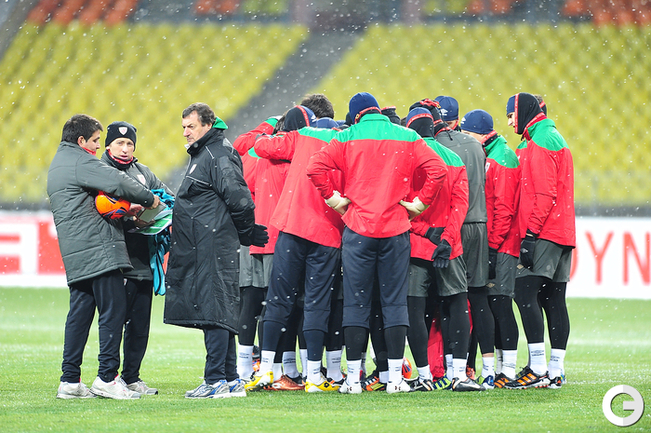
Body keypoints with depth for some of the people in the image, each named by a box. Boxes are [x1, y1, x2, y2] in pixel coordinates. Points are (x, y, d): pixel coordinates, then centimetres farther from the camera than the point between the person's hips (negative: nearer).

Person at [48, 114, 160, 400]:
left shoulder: (58, 164, 24)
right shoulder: (80, 162, -8)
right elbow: (118, 183, -17)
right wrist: (149, 199, -1)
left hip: (76, 255, 10)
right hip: (98, 248, -10)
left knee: (80, 312, 10)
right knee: (113, 309, -9)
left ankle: (70, 379, 7)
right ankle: (107, 378, -12)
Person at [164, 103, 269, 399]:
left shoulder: (219, 155, -12)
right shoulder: (202, 155, 22)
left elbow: (239, 199, -18)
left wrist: (247, 233, -7)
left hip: (214, 249, -11)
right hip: (199, 251, 11)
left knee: (213, 311, -10)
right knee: (215, 313, 10)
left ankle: (217, 381, -11)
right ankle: (230, 381, 13)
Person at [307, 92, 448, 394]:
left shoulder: (348, 137, 1)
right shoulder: (407, 138, 5)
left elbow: (316, 167, -11)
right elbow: (438, 169, -5)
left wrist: (333, 198, 0)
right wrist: (421, 202, 2)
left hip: (358, 229, -1)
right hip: (396, 230, 1)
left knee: (356, 303, 3)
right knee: (395, 302, 5)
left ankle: (353, 378, 2)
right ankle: (395, 377, 1)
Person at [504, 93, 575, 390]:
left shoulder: (539, 143, -10)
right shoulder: (555, 139, 22)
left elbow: (545, 194, -18)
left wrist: (531, 232, -20)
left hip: (544, 233, -10)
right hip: (563, 234, 10)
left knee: (525, 292, -12)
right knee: (554, 300, 7)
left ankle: (538, 369, -17)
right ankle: (555, 372, 6)